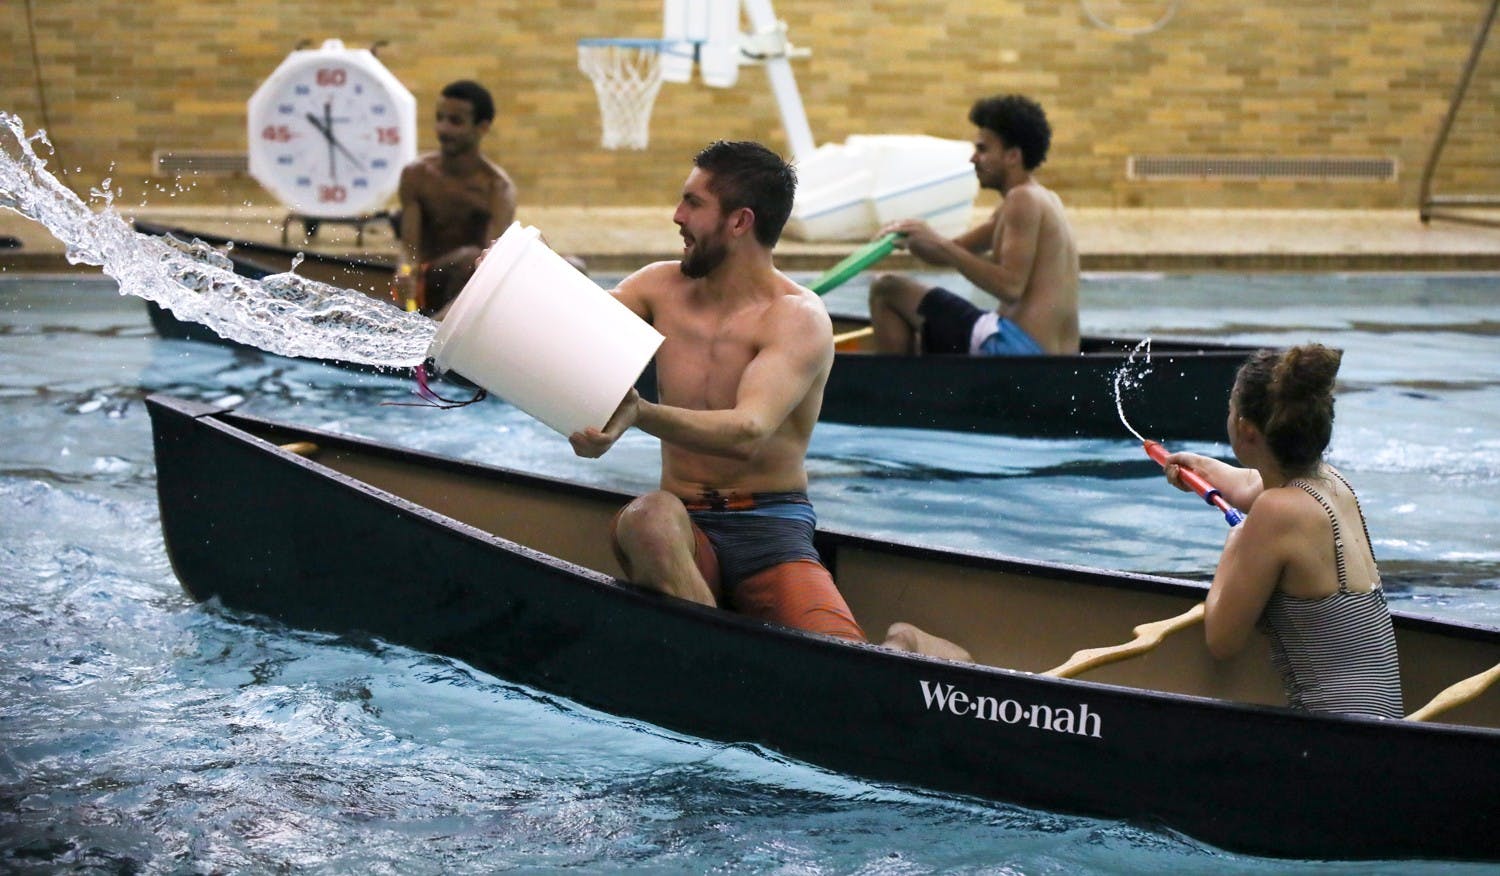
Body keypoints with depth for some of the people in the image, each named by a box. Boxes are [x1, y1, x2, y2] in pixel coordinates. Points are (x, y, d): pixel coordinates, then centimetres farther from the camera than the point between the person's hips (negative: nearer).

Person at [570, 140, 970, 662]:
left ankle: (908, 648, 11)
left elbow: (747, 431, -26)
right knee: (650, 517, -36)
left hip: (772, 533, -3)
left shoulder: (797, 319, -9)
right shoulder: (661, 287, 11)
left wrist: (641, 415, -43)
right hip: (688, 530, 3)